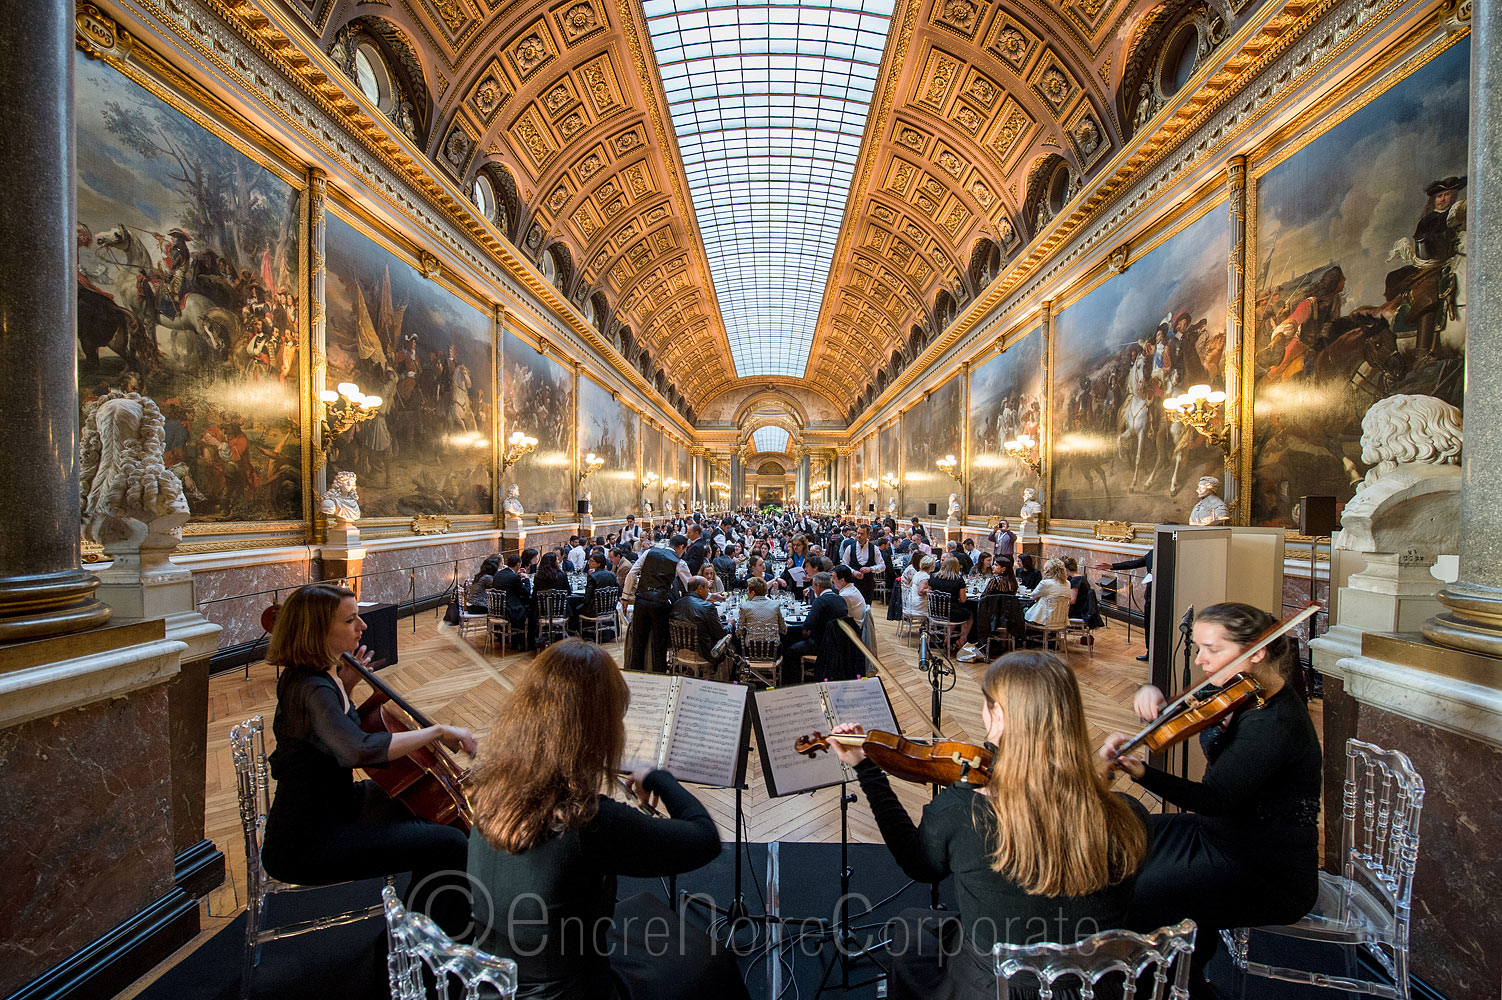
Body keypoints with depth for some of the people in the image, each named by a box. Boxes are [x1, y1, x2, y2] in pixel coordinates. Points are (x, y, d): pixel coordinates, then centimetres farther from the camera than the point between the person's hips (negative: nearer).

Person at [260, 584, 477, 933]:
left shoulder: (314, 675, 1)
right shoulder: (312, 689, -29)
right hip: (305, 845, -10)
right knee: (450, 846, -20)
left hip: (331, 806, 10)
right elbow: (361, 750, -47)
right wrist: (437, 730, -37)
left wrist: (345, 686, 5)